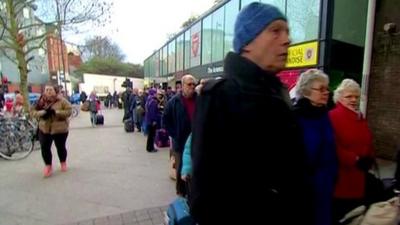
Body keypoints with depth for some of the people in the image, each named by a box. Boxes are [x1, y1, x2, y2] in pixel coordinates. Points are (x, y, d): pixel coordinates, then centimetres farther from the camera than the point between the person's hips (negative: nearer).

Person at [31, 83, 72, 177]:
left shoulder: (62, 101, -8)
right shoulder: (41, 101, 3)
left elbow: (69, 111, -14)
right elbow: (34, 112, 5)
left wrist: (55, 112, -24)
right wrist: (43, 112, -17)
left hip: (60, 129, -3)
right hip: (44, 129, 3)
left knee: (60, 147, 11)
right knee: (44, 148, -1)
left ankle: (63, 163, 34)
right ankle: (48, 166, 18)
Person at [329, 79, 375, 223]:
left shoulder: (360, 118, 14)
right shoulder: (332, 117, -15)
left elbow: (368, 143, 20)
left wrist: (369, 159, 2)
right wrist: (355, 159, -22)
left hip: (359, 179, 9)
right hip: (340, 179, -8)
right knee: (338, 215, 5)